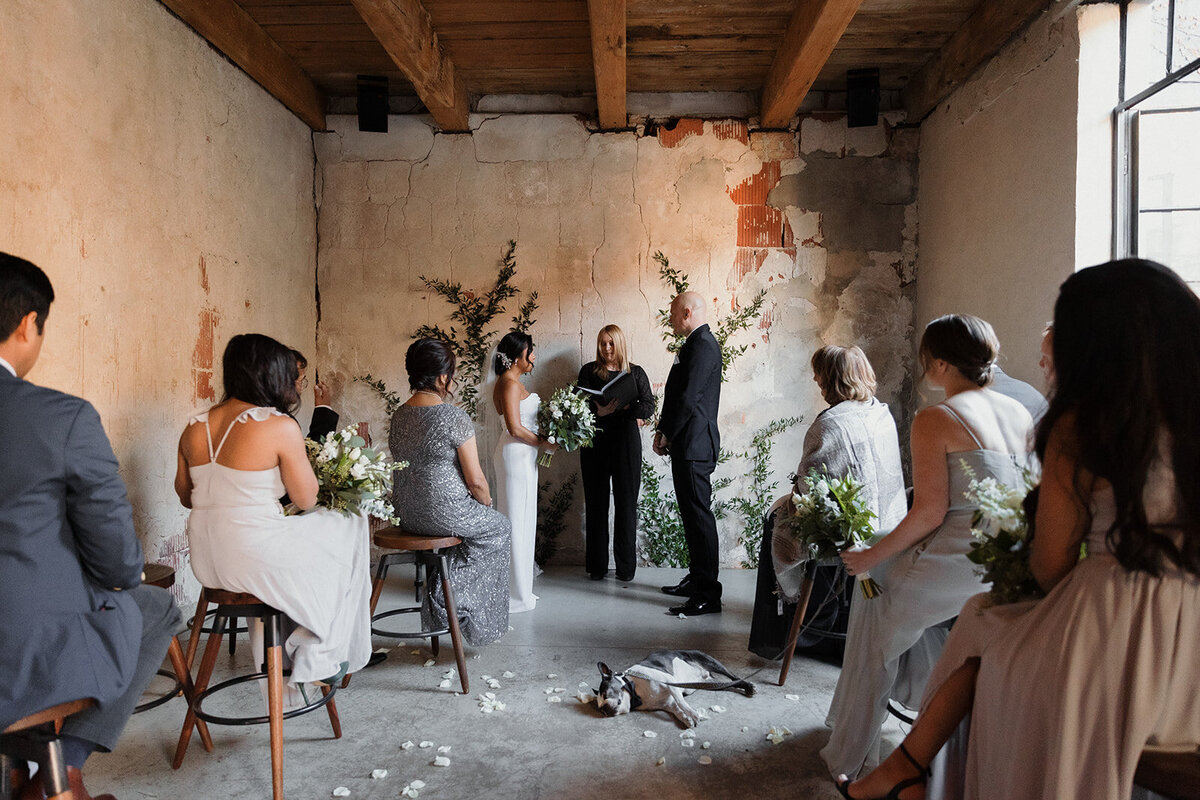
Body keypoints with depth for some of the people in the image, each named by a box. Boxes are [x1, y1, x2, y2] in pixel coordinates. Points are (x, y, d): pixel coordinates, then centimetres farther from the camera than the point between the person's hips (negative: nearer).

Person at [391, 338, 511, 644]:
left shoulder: (399, 415, 4)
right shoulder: (454, 416, -19)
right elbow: (476, 481, -17)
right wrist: (487, 503, 5)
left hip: (407, 515, 7)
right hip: (446, 514, -7)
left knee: (478, 515, 32)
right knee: (499, 527, 21)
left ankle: (442, 603, 31)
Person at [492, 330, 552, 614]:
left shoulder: (513, 382, 16)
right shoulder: (510, 383, -16)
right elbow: (515, 428, -22)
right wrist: (543, 442, -12)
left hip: (522, 455, 11)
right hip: (516, 455, -11)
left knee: (522, 519, 15)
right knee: (515, 520, -4)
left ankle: (519, 587, 25)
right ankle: (514, 593, 5)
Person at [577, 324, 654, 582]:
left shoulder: (636, 373, 9)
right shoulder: (589, 371, 8)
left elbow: (648, 406, -2)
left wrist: (619, 409, -18)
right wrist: (598, 411, -22)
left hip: (626, 440, 0)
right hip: (595, 441, 0)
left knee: (626, 502, 1)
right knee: (596, 503, 3)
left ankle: (626, 566, 10)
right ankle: (597, 565, 13)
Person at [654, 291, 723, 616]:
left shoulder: (702, 345, -15)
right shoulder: (696, 343, 18)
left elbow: (688, 397, -20)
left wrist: (666, 434, -10)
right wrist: (665, 431, 11)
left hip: (694, 444, -11)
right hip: (687, 444, 11)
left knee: (699, 516, -7)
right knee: (691, 513, 17)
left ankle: (708, 595, -2)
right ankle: (696, 580, 28)